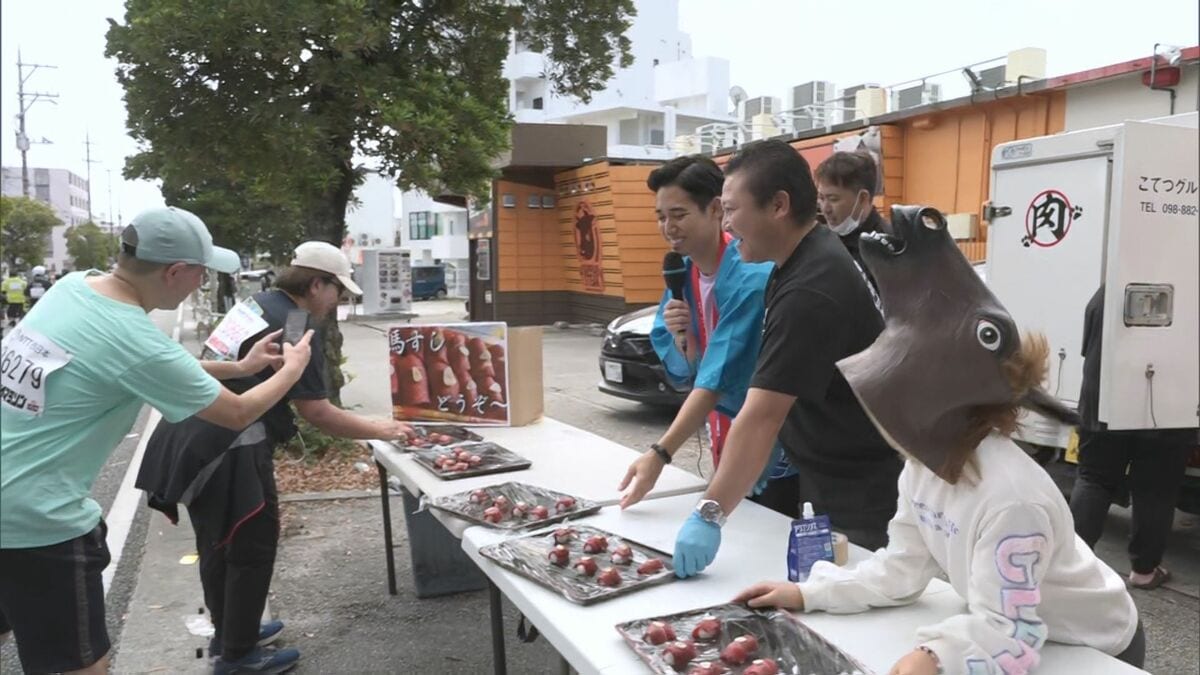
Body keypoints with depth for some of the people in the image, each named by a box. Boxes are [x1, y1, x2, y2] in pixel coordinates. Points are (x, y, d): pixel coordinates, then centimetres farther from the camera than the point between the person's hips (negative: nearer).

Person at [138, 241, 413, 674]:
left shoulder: (256, 305, 13)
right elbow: (316, 413, -15)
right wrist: (380, 431, -6)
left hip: (196, 438, 10)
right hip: (230, 449, -10)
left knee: (218, 542, 21)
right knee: (252, 548, 5)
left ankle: (227, 634, 38)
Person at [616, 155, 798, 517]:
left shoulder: (751, 277, -24)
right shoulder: (682, 271, 0)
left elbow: (717, 377, -28)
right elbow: (682, 371, 4)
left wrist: (660, 454, -31)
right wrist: (679, 335, -17)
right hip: (726, 447, 7)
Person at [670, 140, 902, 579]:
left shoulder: (809, 292, -27)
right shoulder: (811, 255, 3)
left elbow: (761, 417, -32)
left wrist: (710, 514, -32)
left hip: (859, 497, -9)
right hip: (824, 476, 9)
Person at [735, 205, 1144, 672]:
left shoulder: (1010, 498, -34)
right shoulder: (925, 465, -10)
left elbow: (1006, 635, -29)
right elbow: (902, 567, -3)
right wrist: (809, 593, -9)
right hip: (1015, 627, 6)